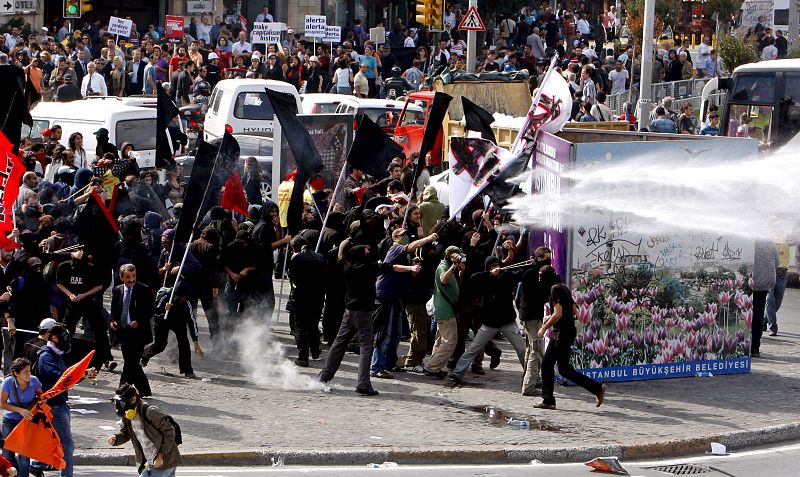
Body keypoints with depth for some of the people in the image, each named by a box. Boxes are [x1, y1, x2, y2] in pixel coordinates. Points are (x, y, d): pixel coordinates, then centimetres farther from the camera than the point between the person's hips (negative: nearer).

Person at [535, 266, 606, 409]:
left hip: (563, 333, -10)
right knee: (546, 364, 9)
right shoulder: (564, 288, 15)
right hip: (558, 334, 10)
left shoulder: (555, 289, -15)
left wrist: (544, 328, -12)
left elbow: (558, 314, -23)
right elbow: (574, 311, 22)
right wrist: (551, 317, 22)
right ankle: (548, 401, 10)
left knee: (564, 370, -6)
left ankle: (597, 388, -2)